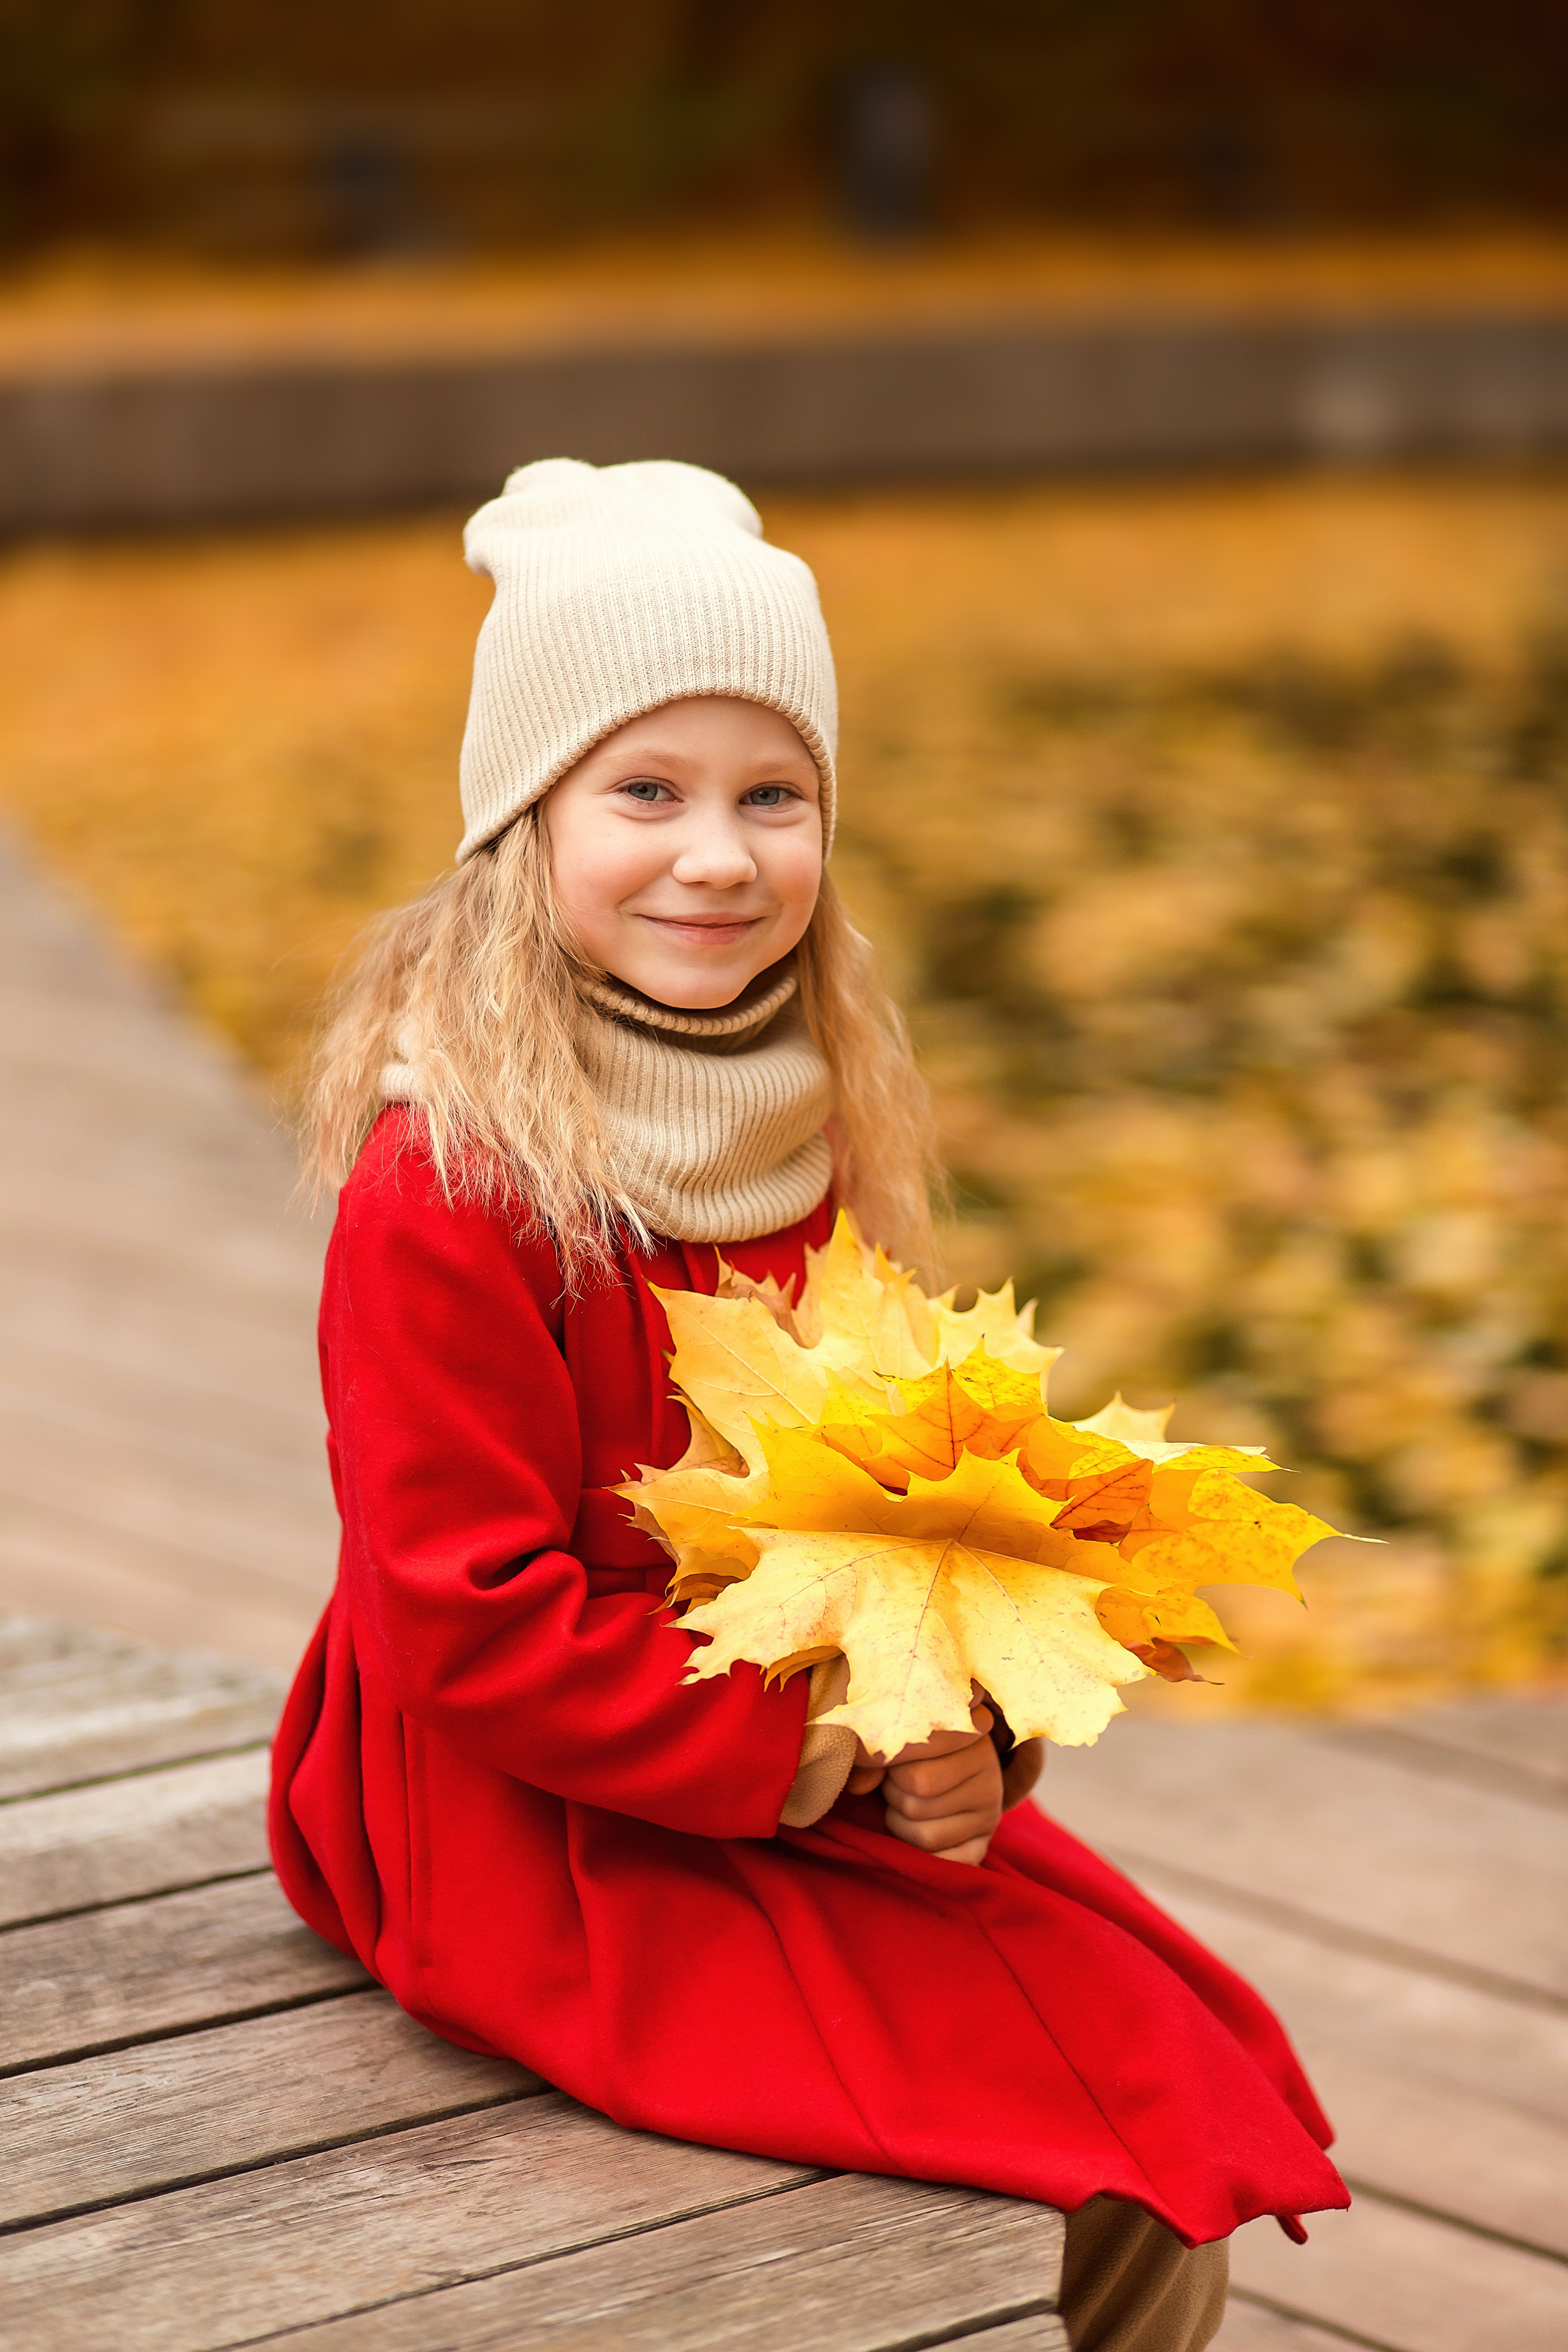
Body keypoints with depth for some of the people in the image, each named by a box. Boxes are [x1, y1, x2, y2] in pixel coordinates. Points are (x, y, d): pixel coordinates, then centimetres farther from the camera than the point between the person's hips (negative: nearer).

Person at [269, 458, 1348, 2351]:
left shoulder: (802, 1130, 4)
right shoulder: (447, 1184, -20)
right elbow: (475, 1627, -21)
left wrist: (955, 1726, -6)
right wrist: (806, 1756, -21)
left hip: (824, 1767, 8)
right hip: (542, 1839, -8)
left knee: (1187, 2116, 1)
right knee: (1077, 2170, -15)